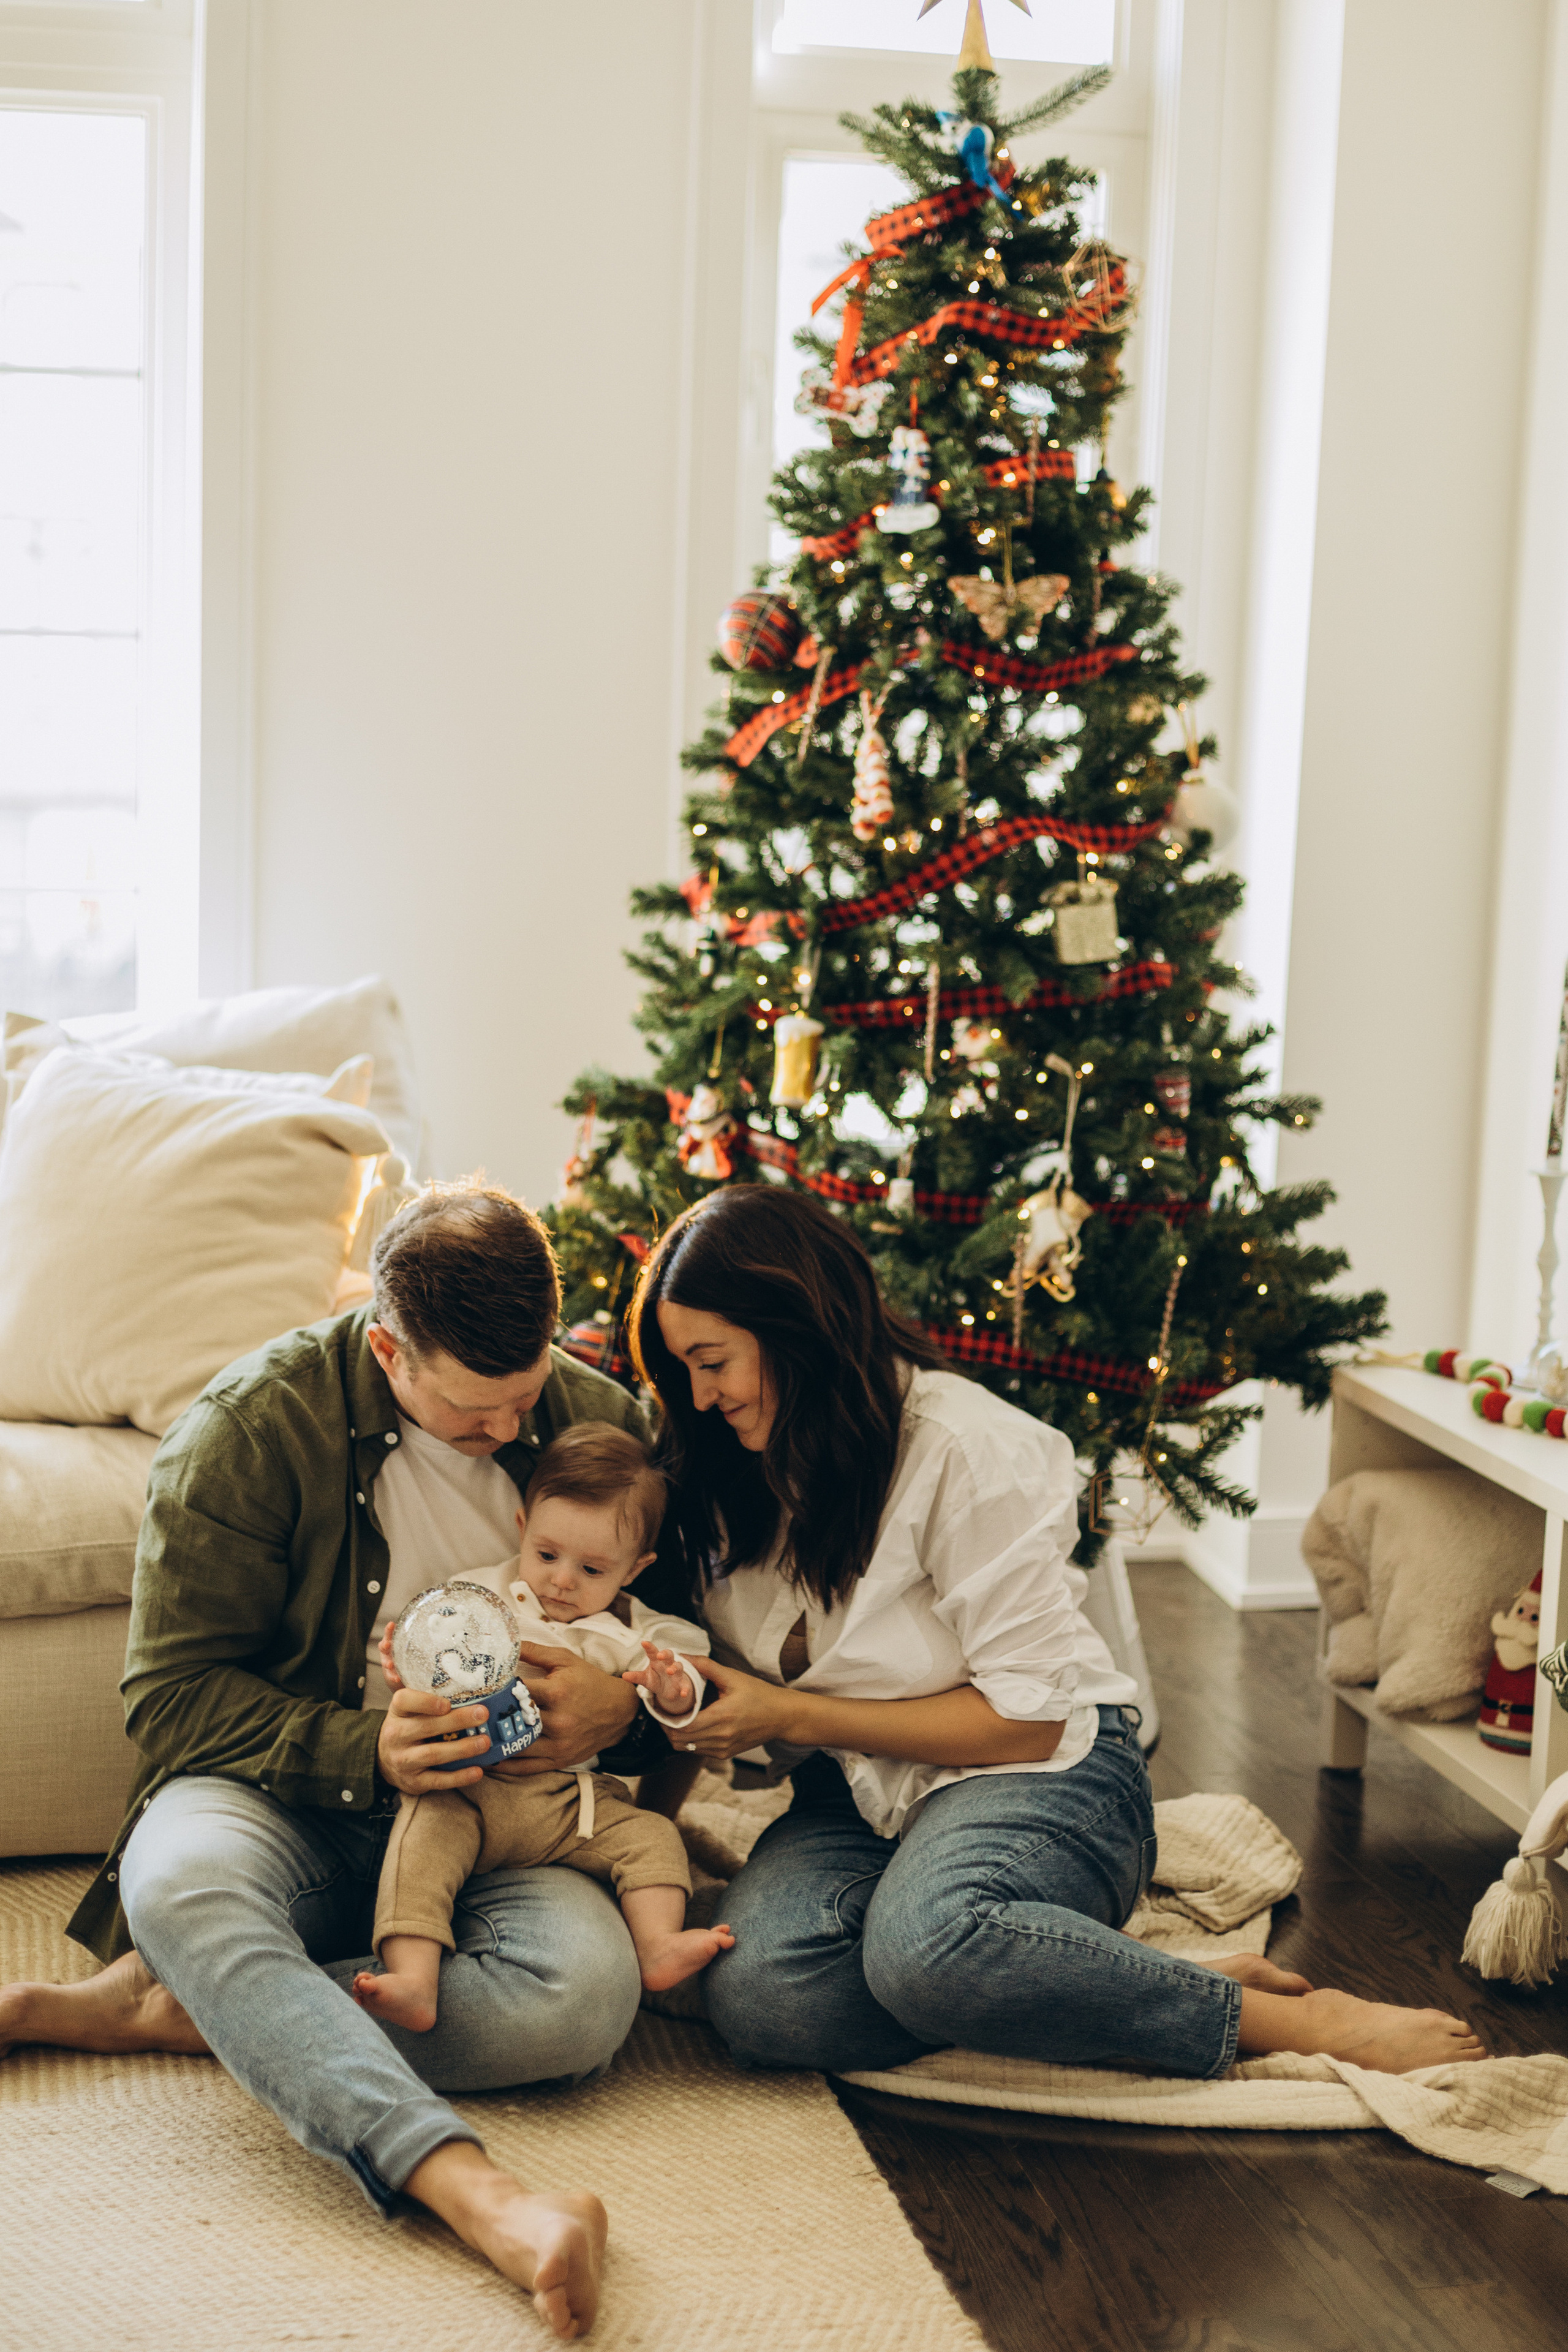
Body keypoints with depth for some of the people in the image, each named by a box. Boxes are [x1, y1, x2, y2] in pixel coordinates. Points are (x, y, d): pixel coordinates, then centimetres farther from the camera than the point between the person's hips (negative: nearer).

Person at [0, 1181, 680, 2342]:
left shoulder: (601, 1422, 1)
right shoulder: (253, 1426, -9)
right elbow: (172, 1692, -8)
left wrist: (622, 1713, -13)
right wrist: (364, 1752, -24)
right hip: (294, 1803, -2)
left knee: (588, 1988, -32)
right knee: (176, 1879, -38)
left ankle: (165, 2007, -23)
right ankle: (468, 2185, -52)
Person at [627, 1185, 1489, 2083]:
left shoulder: (961, 1446, -15)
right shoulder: (732, 1477, 7)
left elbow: (1026, 1718, -16)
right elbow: (747, 1705, 20)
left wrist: (792, 1715, -16)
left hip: (1043, 1777, -6)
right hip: (858, 1798, 6)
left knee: (924, 1945, -41)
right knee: (757, 1992, -30)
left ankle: (1294, 2020, -23)